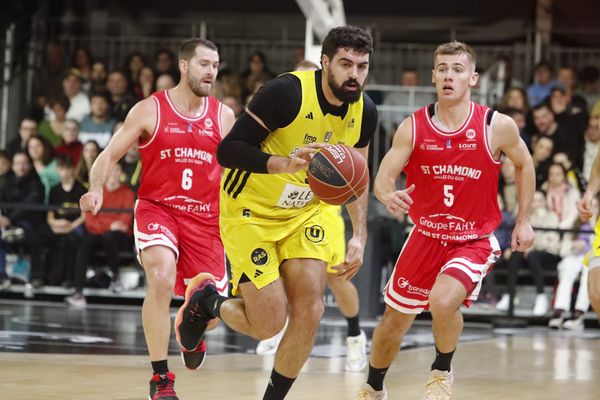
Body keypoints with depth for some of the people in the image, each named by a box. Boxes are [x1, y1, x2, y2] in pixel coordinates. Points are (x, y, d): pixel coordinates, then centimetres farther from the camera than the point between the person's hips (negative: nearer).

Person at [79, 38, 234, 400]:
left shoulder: (224, 116, 4)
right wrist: (96, 188, -22)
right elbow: (110, 155, -3)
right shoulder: (150, 110, -4)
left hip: (205, 217, 3)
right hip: (157, 208, -3)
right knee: (162, 279, -30)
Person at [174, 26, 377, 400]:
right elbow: (228, 150, -26)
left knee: (310, 313, -8)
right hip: (251, 212, -6)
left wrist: (359, 236, 0)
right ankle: (207, 300, 23)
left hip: (304, 212, 6)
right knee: (269, 324, -10)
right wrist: (284, 164, -42)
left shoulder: (365, 111, -6)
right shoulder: (288, 92, -25)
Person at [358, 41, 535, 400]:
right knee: (394, 321, 13)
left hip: (474, 239, -3)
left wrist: (523, 220, 6)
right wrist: (388, 195, -38)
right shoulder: (412, 128, -9)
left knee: (442, 302, -30)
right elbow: (383, 177, -14)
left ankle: (442, 371, 1)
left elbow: (524, 165, 6)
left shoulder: (498, 126, -12)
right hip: (426, 235, 3)